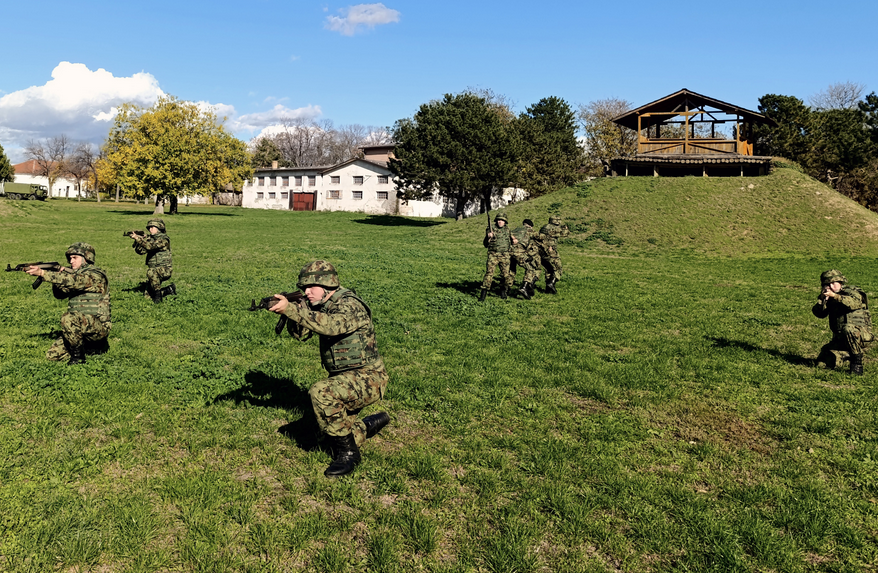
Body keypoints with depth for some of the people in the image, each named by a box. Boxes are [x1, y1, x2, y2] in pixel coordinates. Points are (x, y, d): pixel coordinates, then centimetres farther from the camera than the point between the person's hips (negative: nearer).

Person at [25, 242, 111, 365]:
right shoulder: (76, 274, 15)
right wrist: (59, 276, -9)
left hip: (98, 326, -9)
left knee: (68, 318, -35)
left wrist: (42, 273, -31)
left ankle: (78, 356, -17)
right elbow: (59, 294, 9)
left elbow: (72, 281, -29)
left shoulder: (95, 275, -13)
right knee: (52, 355, 4)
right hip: (80, 326, 9)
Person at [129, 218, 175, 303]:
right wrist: (137, 240, -14)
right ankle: (170, 289, 28)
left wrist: (138, 238, -29)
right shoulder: (150, 239, 10)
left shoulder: (163, 239, -13)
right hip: (155, 271, 8)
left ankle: (158, 293, -22)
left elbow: (150, 246, -29)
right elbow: (140, 251, 2)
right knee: (150, 293, 8)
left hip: (164, 269, -8)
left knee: (151, 271, -38)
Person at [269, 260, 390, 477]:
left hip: (367, 379, -9)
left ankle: (347, 453, -17)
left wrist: (291, 309, -45)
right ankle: (373, 424, 38)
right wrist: (288, 310, -17)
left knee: (321, 392, -32)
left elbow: (331, 325, -40)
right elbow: (300, 333, 1)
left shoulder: (349, 304, -20)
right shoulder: (321, 306, 7)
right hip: (345, 380, 9)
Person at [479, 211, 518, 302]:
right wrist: (489, 237, -16)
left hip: (505, 256, 3)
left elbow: (510, 238, 30)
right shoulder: (491, 229, 2)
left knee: (506, 275, -1)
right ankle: (483, 294, -9)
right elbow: (486, 244, 2)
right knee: (489, 273, -12)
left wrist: (514, 240, 9)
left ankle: (503, 292, 22)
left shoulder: (507, 230, 12)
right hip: (493, 255, -3)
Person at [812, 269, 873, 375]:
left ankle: (857, 361, -20)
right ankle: (846, 355, 18)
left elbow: (854, 303, -28)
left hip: (861, 336, -5)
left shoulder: (852, 291, -4)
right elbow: (819, 313, -2)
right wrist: (822, 299, -18)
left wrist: (835, 296, -38)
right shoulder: (828, 298, 11)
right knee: (822, 363, -10)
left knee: (848, 329, -40)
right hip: (840, 339, 5)